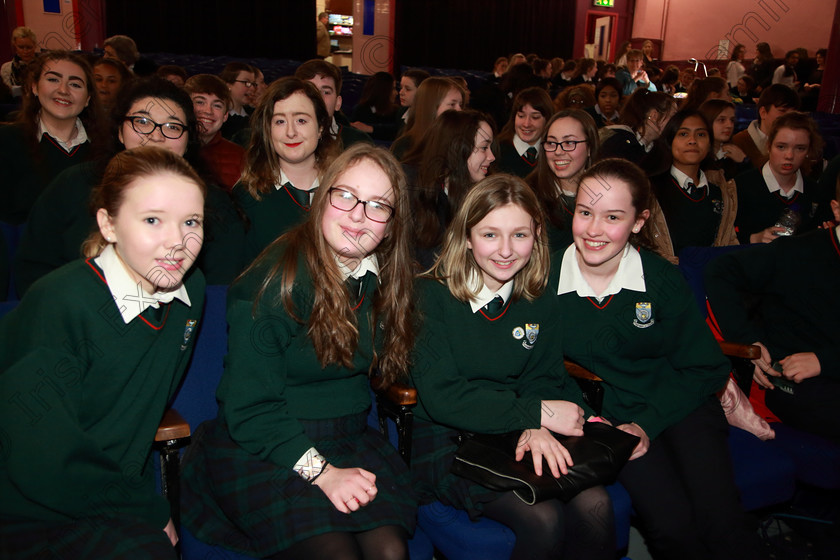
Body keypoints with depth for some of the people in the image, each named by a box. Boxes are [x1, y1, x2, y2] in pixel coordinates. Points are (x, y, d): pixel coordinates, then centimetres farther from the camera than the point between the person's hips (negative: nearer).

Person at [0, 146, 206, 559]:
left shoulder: (190, 290, -2)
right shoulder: (59, 304, -22)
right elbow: (42, 464, -19)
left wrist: (138, 491, 5)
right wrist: (149, 510, -10)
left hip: (111, 492, 5)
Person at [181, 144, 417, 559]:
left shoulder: (386, 279, 4)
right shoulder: (276, 281, -15)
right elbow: (249, 408, -15)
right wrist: (321, 472, -21)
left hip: (348, 439, 5)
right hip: (260, 448, -4)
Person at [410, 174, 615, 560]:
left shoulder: (539, 297, 4)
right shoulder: (432, 295, -11)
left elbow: (542, 378, 4)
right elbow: (440, 397, -18)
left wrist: (537, 427, -20)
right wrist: (536, 413, -21)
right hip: (445, 440, -4)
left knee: (593, 504, -21)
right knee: (542, 517, -25)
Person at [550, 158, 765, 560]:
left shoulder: (662, 278, -6)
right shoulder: (548, 278, -8)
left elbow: (706, 368, 0)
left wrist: (648, 424, -12)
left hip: (680, 406, 1)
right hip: (606, 414, -1)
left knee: (720, 522, -20)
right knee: (671, 523, -22)